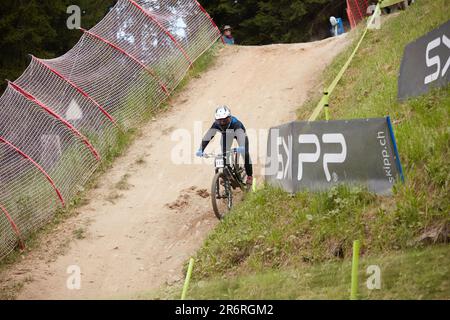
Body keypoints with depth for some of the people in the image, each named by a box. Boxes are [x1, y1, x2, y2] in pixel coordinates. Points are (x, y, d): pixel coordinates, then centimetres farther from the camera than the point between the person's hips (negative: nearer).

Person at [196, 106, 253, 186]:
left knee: (245, 154, -15)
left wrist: (241, 147, -78)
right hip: (226, 134, 3)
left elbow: (241, 134, -59)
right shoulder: (216, 124, -34)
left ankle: (249, 176, 2)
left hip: (238, 133, -3)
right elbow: (207, 137, -39)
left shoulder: (235, 123, -44)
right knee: (224, 153, -10)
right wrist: (201, 150, -52)